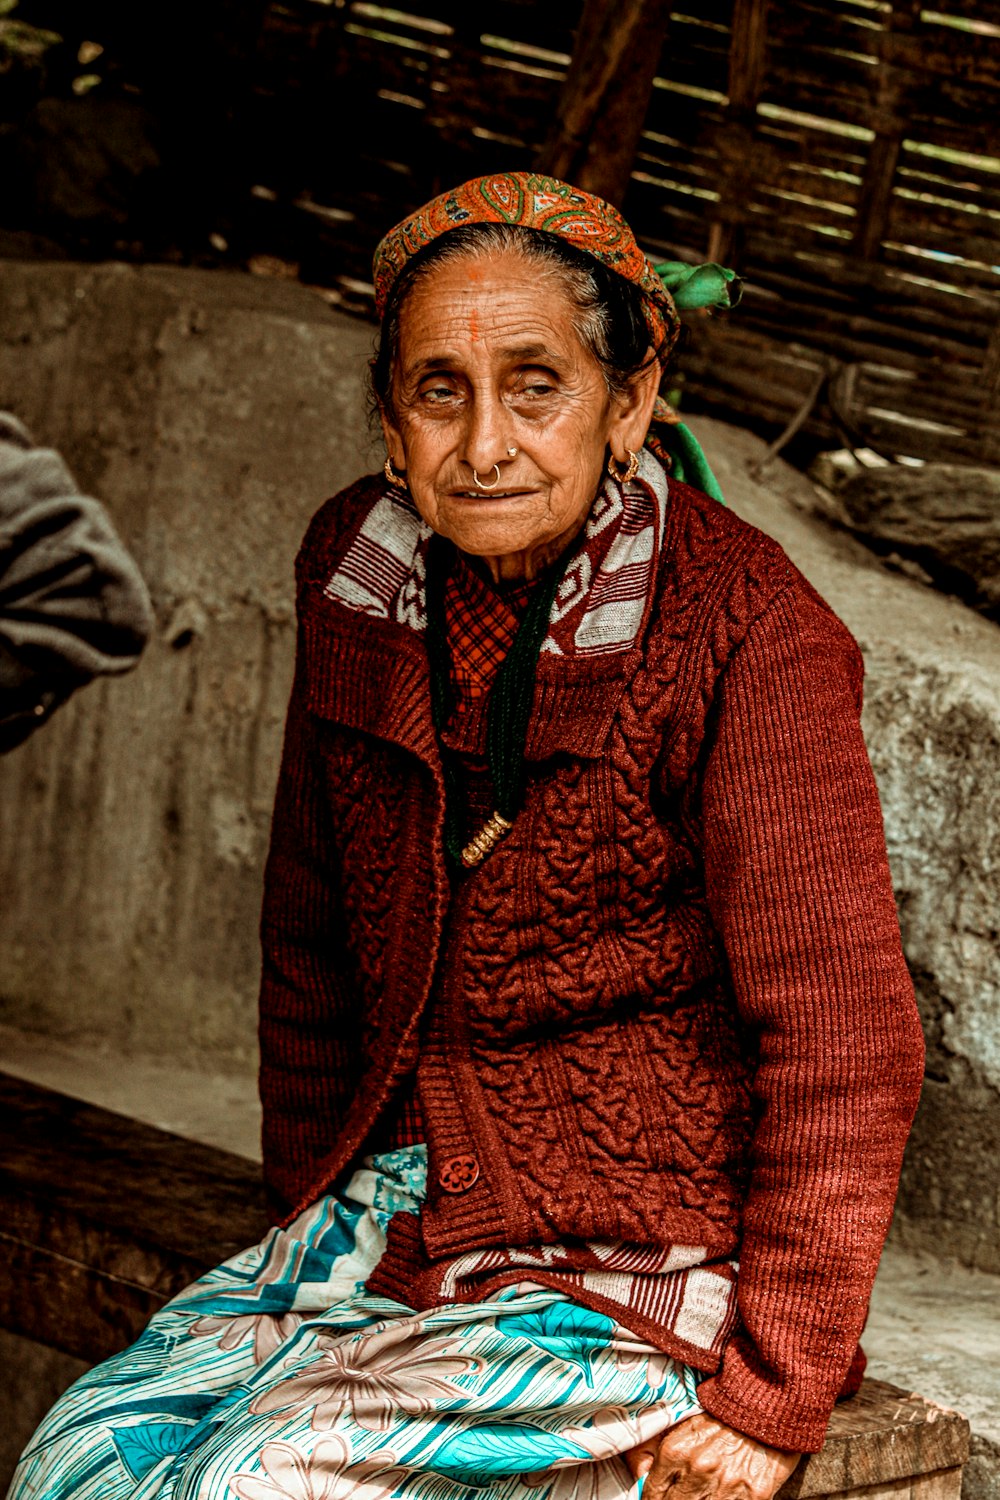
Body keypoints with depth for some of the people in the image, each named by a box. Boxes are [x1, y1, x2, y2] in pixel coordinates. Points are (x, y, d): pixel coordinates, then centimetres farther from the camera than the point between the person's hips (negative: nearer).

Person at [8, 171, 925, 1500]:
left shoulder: (742, 632, -15)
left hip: (638, 1272, -5)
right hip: (391, 1217, 6)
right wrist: (310, 1223, 13)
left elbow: (848, 1042, -15)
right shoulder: (362, 575, 3)